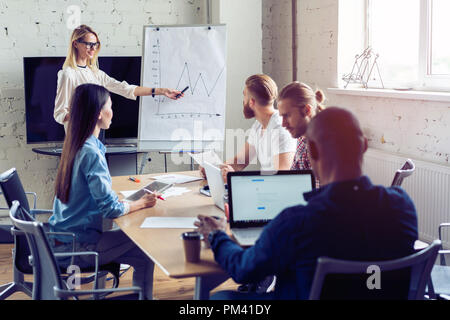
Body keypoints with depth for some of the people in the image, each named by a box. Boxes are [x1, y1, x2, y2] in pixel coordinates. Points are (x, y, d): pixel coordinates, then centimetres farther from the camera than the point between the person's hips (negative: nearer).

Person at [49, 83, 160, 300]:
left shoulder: (73, 146, 6)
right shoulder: (91, 154, -23)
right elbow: (111, 209, -23)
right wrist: (142, 203, -8)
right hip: (76, 248, -9)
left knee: (142, 256, 9)